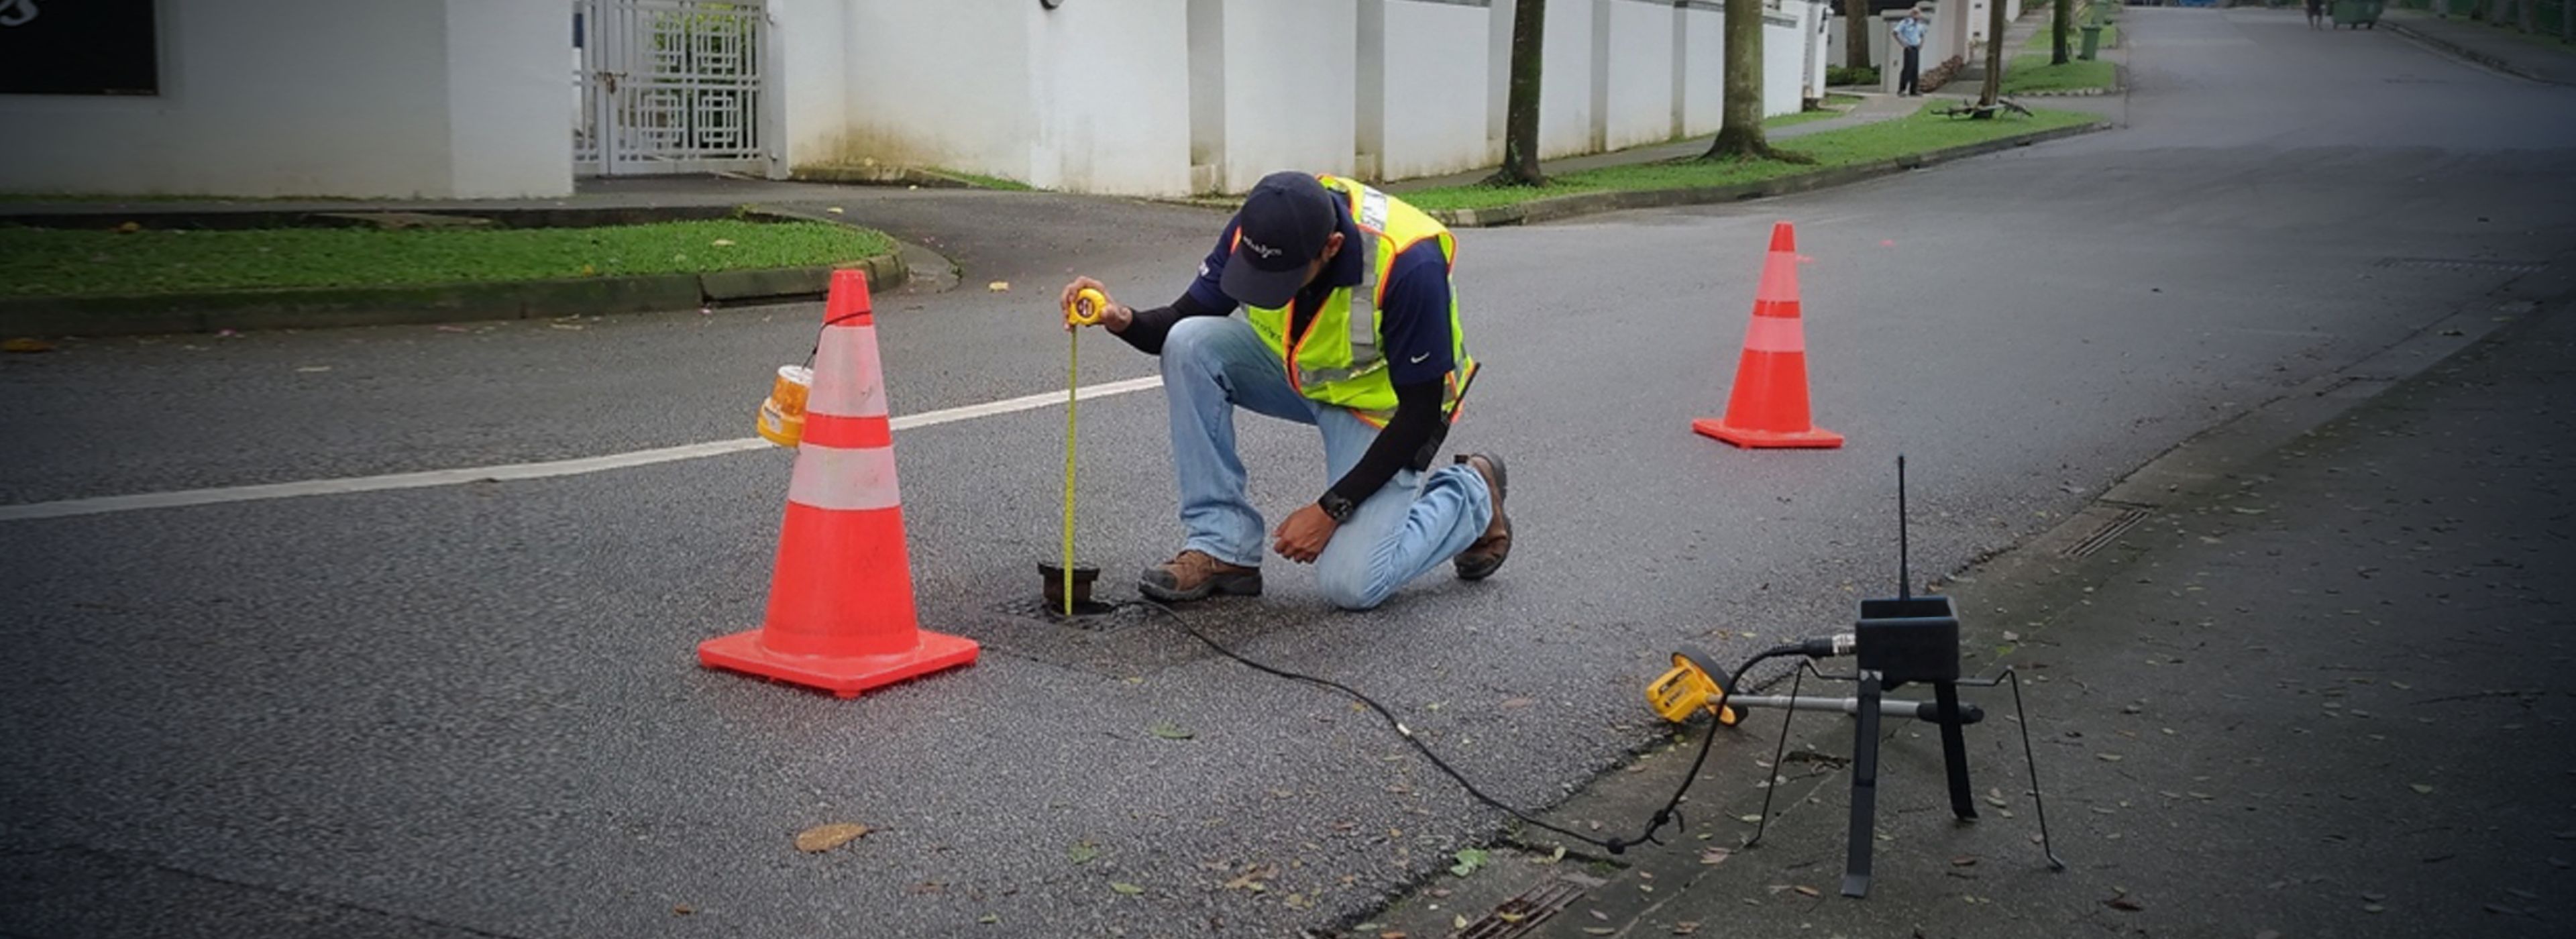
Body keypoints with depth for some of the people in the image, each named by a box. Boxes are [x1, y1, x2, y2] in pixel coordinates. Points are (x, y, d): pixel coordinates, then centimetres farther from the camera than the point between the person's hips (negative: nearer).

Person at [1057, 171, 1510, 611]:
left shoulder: (1410, 264, -35)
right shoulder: (1257, 228, -21)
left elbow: (1420, 413, -26)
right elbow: (1181, 323, -7)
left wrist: (1330, 509, -26)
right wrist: (1124, 320, -31)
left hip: (1383, 405, -5)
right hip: (1299, 373, 5)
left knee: (1350, 583, -20)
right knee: (1191, 345, -23)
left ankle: (1470, 494, 10)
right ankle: (1223, 548, -14)